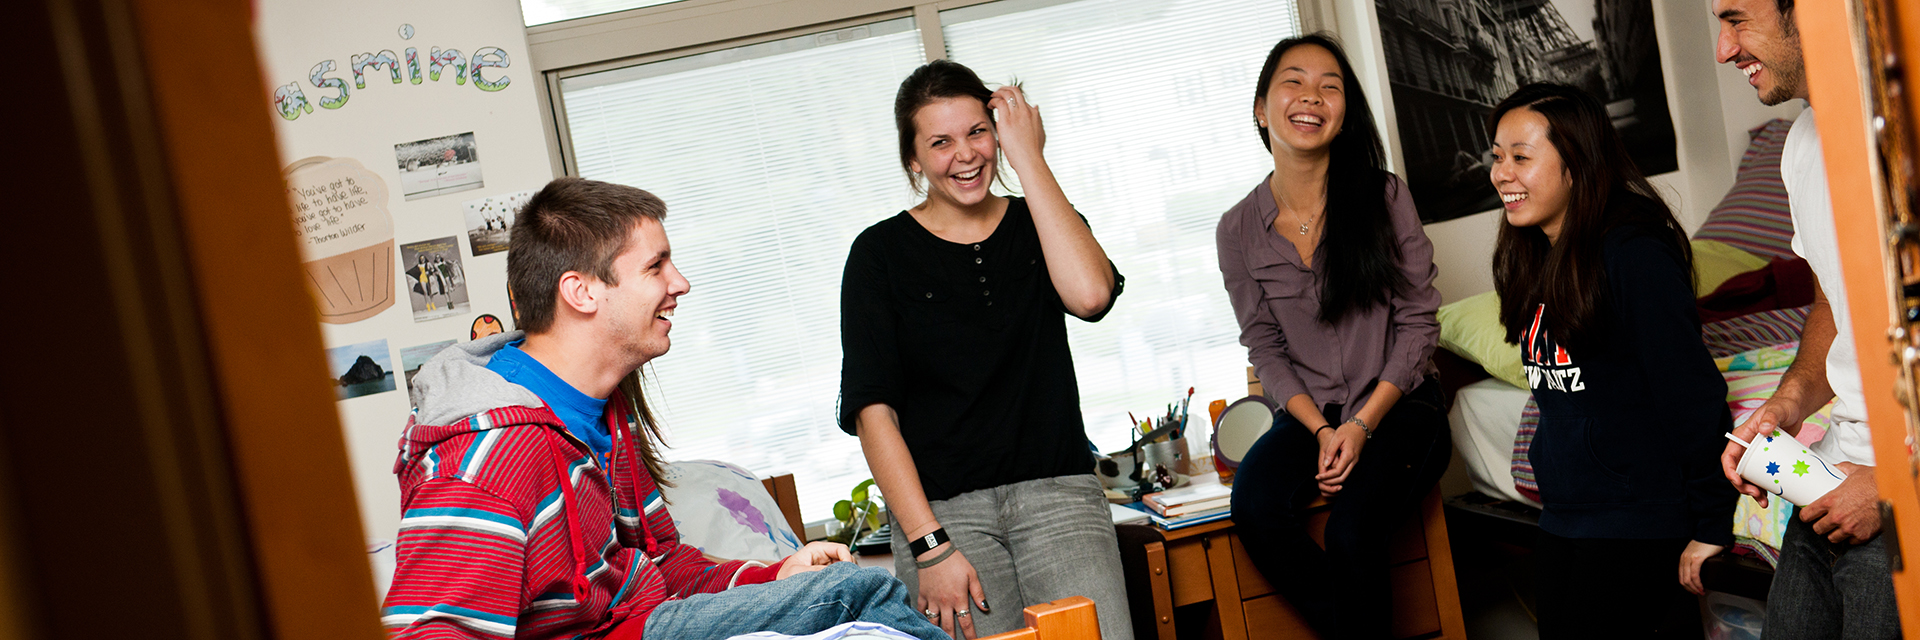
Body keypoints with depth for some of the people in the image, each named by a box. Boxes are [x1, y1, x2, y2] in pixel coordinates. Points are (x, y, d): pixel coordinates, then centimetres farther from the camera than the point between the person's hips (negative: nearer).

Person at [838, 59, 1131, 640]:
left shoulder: (1038, 223, 13)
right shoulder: (881, 253, 5)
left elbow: (1090, 294, -11)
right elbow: (873, 411, -2)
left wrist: (1027, 157, -5)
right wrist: (929, 546, -12)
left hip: (1057, 490, 1)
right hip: (940, 507, -1)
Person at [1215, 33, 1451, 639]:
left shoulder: (1384, 197, -3)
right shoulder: (1238, 231, 1)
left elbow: (1417, 323, -4)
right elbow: (1266, 350, 4)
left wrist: (1363, 424, -14)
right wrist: (1320, 430, -12)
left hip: (1397, 407, -2)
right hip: (1307, 415, 2)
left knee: (1350, 532, -28)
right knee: (1255, 508, -27)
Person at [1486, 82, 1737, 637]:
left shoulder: (1634, 255, -17)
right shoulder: (1536, 260, 8)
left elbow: (1692, 397, -17)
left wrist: (1710, 525, -15)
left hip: (1636, 522, -8)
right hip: (1561, 514, 8)